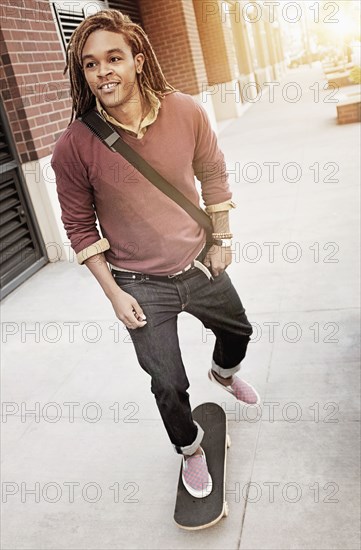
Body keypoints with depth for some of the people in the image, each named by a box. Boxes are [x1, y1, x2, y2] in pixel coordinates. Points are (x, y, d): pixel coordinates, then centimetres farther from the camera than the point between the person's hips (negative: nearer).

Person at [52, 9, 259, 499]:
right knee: (169, 386, 5)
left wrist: (222, 240, 5)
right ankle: (190, 448, 40)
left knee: (238, 332, 27)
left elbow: (213, 174, 2)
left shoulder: (186, 112, -14)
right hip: (141, 286, -3)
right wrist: (113, 292, -10)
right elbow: (80, 226, -9)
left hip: (200, 266, 4)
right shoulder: (74, 146, -20)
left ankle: (224, 372, 66)